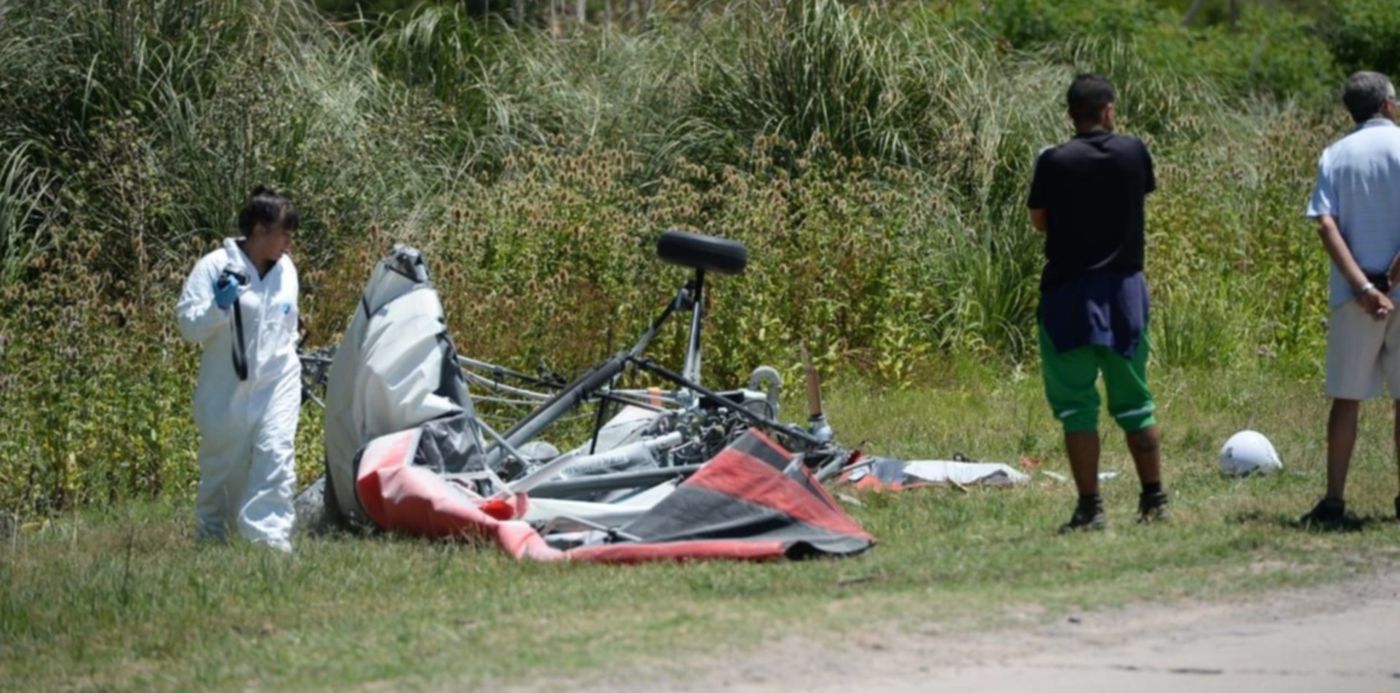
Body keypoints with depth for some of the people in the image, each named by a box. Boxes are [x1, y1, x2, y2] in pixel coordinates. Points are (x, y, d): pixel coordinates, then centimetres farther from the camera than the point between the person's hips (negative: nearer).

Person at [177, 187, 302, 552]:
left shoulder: (286, 269, 8)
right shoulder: (214, 266, -9)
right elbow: (189, 324, -11)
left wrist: (293, 367, 23)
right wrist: (219, 305, -26)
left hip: (277, 384, 3)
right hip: (226, 388, -3)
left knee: (276, 458, -12)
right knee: (222, 466, 8)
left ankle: (270, 536, -13)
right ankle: (210, 535, 25)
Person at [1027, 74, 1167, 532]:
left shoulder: (1053, 163, -10)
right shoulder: (1133, 153, -3)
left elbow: (1039, 221, 1)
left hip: (1069, 292, -3)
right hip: (1124, 288, 3)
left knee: (1075, 404, 1)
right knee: (1134, 400, 14)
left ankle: (1090, 507, -2)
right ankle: (1154, 500, 18)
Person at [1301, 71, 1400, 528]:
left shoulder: (1335, 155, 5)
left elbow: (1325, 224, -6)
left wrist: (1362, 286, -11)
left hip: (1354, 294, 2)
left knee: (1347, 396, 7)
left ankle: (1334, 500, 4)